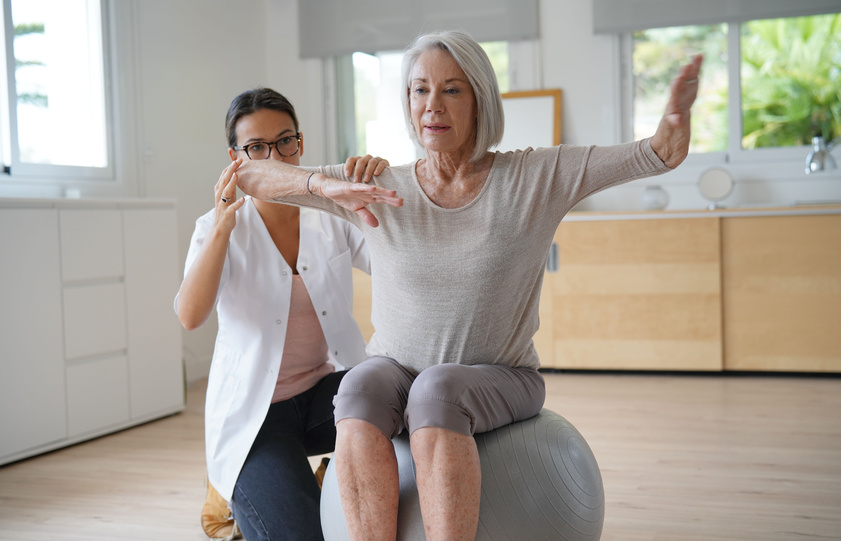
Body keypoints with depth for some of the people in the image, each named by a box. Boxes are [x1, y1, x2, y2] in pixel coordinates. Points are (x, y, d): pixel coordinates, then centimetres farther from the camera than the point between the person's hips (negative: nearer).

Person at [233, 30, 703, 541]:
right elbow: (247, 174, -5)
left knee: (437, 390, -35)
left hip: (500, 381, -1)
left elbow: (661, 153, -9)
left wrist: (676, 118, -33)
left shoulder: (537, 176, -6)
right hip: (397, 369, 2)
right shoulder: (382, 189, -3)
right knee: (362, 386, -33)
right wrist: (327, 185, -25)